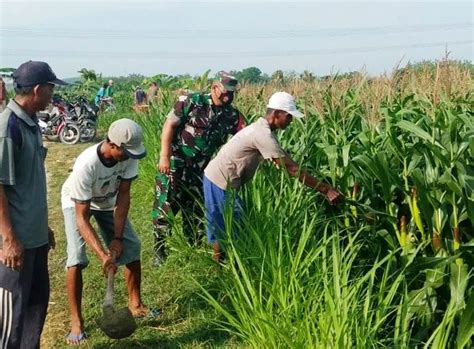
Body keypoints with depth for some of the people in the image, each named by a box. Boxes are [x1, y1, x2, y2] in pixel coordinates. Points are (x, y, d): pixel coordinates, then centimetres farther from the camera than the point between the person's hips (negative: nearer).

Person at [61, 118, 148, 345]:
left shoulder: (128, 155, -30)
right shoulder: (86, 165, -42)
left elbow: (123, 196, -21)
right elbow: (81, 218, -39)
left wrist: (117, 237, -25)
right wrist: (103, 254, -46)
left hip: (108, 201, 5)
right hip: (76, 203, -4)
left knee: (131, 246, 0)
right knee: (76, 258, -17)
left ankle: (135, 303, 19)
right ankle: (76, 321, -4)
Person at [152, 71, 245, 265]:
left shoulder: (232, 115, 2)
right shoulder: (191, 102, -11)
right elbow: (169, 125, -11)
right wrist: (164, 157, -18)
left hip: (199, 170, 5)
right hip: (173, 164, -5)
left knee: (195, 211, 14)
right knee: (165, 207, -2)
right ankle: (159, 252, 9)